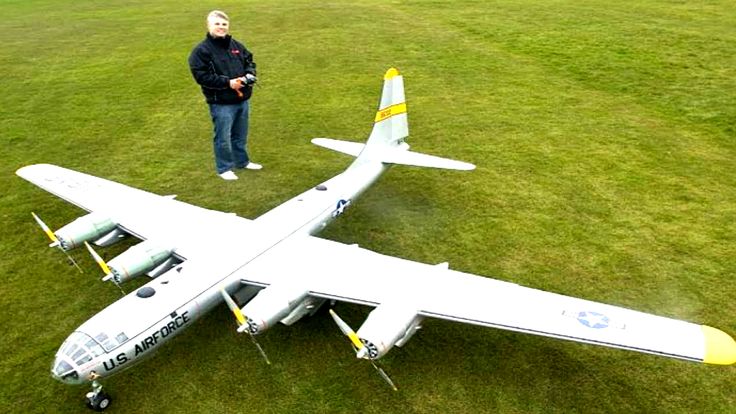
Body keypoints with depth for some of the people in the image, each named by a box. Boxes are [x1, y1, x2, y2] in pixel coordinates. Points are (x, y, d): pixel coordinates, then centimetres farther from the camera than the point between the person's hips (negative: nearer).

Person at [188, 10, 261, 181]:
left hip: (242, 100, 6)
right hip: (221, 103, -6)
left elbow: (249, 61, 19)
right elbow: (201, 76, -17)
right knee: (223, 137, 2)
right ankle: (224, 168, 17)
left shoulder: (236, 45, 9)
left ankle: (242, 161, 36)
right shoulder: (201, 50, -11)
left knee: (240, 135, 19)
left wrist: (250, 75, -5)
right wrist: (228, 82, -22)